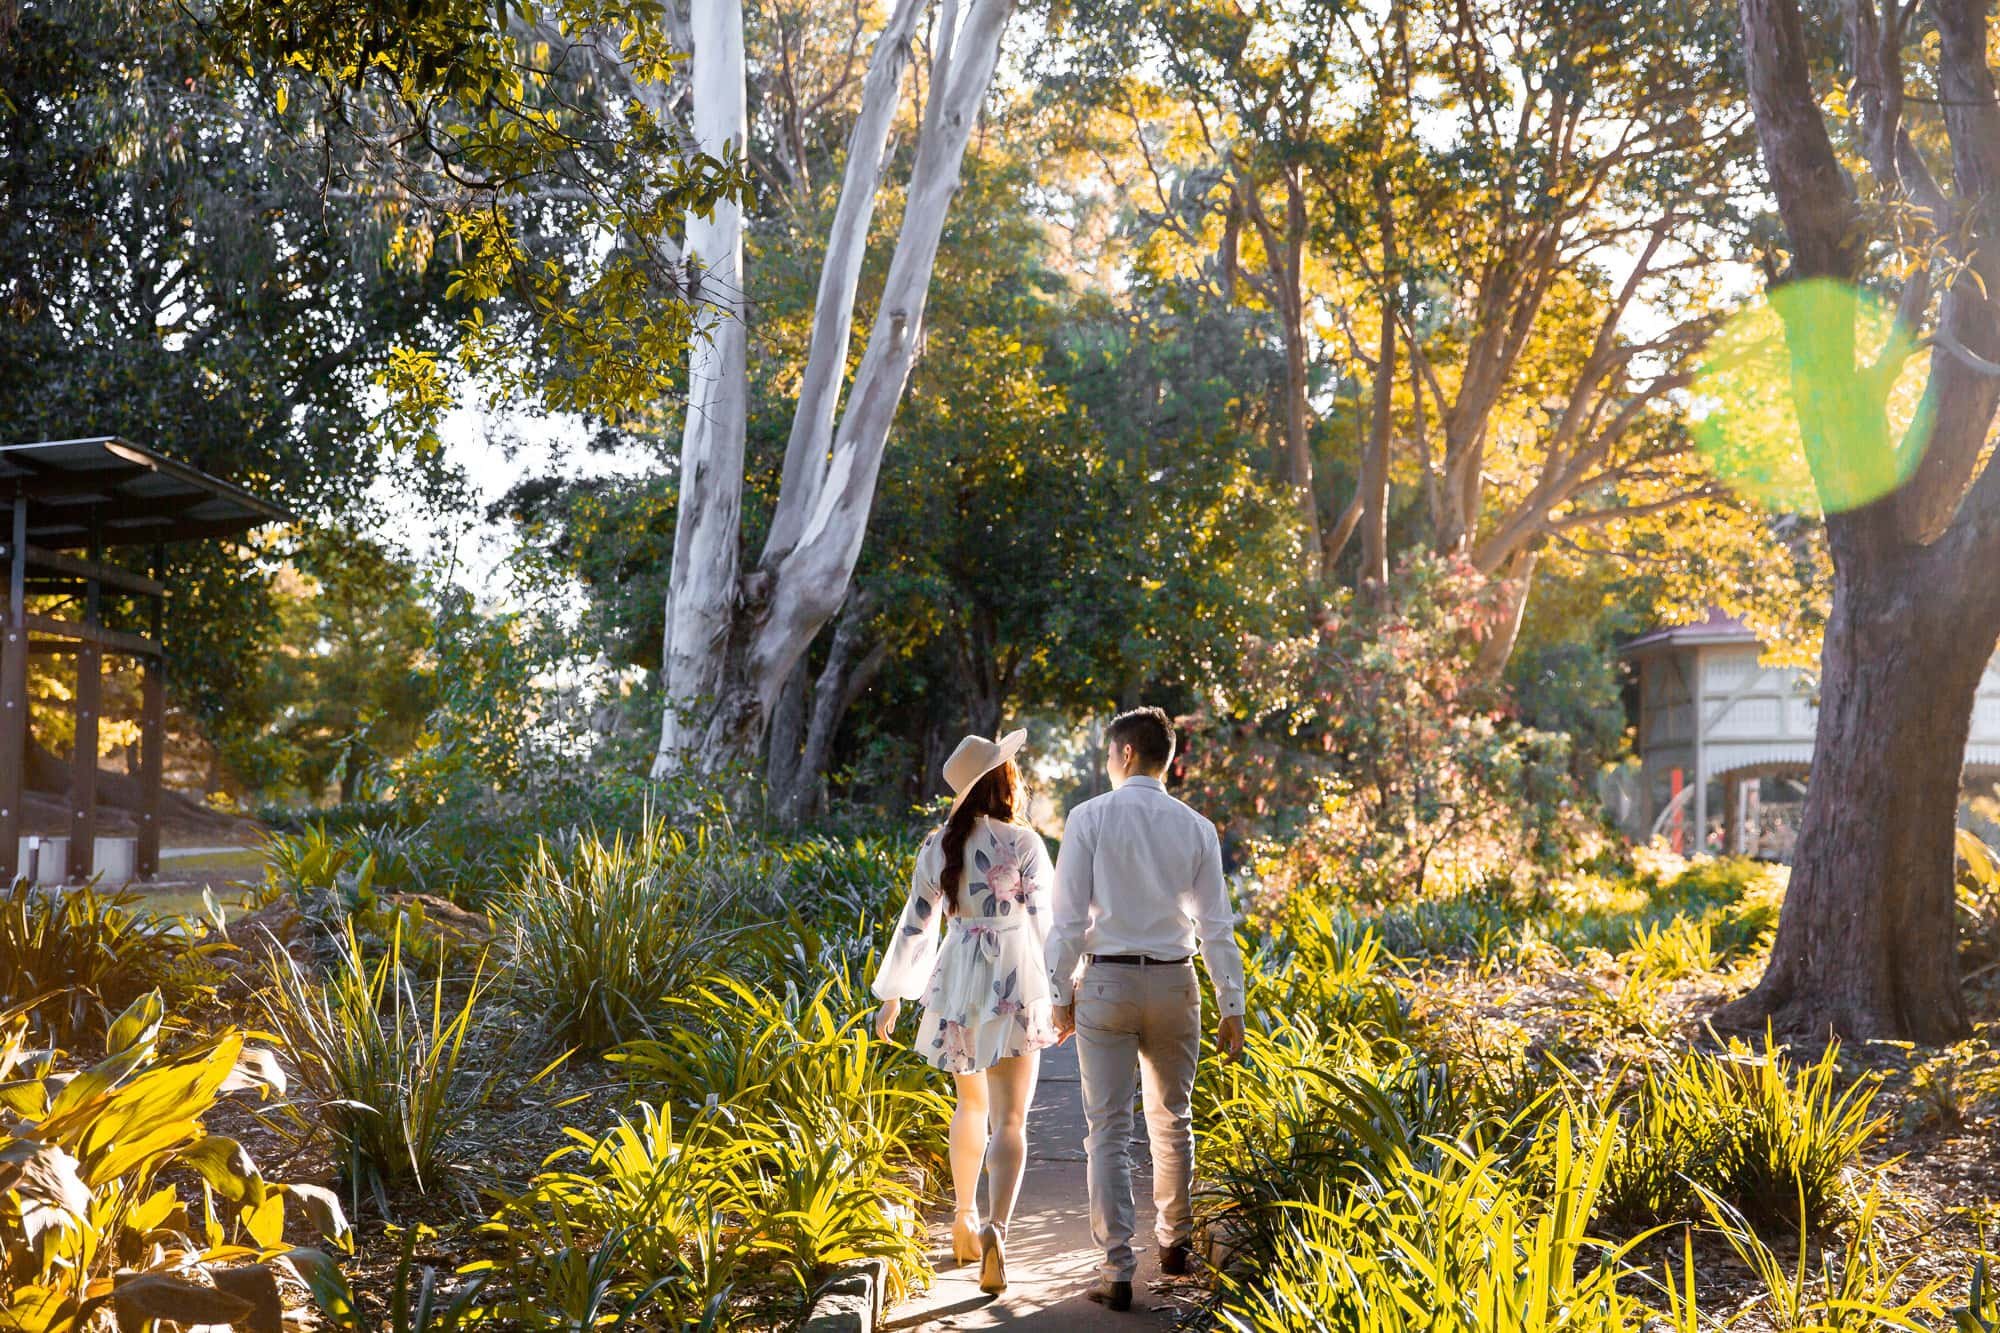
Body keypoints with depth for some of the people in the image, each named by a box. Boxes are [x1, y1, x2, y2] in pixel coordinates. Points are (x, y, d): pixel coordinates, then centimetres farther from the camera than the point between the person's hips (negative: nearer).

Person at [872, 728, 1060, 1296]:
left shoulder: (937, 846, 5)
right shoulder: (1023, 843, -8)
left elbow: (916, 925, 8)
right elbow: (1046, 923, -6)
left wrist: (892, 997, 16)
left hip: (955, 981, 5)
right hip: (1014, 982, -4)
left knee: (972, 1104, 24)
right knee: (1010, 1118, -5)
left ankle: (965, 1220, 30)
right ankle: (995, 1228, -24)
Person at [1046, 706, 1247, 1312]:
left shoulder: (1090, 818, -7)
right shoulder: (1196, 829, 1)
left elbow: (1069, 916, -7)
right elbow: (1216, 926, 2)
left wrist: (1062, 994, 1)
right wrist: (1232, 1006, 7)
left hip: (1105, 982, -3)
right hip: (1175, 982, 3)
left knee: (1109, 1131, 1)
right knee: (1172, 1120, 19)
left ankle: (1117, 1268, -3)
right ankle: (1174, 1241, 32)